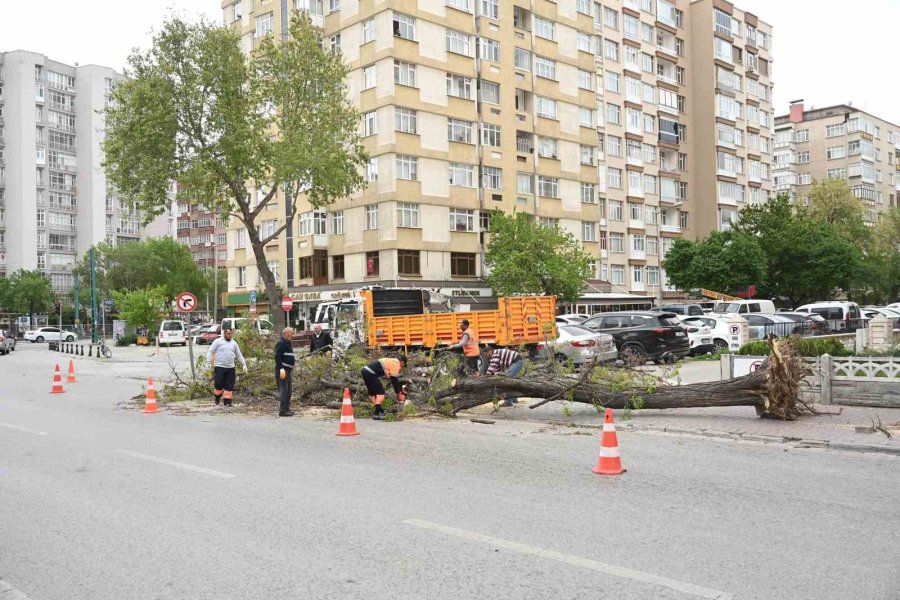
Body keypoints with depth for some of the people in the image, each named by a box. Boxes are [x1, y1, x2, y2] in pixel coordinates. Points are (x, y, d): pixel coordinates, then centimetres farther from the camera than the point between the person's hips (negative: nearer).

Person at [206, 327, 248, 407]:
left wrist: (244, 364, 12)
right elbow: (210, 352, 0)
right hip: (219, 367, -4)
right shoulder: (218, 341, 1)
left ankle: (227, 400, 10)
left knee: (229, 386, 2)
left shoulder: (234, 343, 14)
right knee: (218, 384, -8)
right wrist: (209, 363, -9)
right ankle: (218, 397, 18)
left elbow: (239, 355, 19)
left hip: (230, 368, 4)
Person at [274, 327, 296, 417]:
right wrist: (281, 369, -26)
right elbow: (277, 357, -20)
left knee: (288, 391, 13)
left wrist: (291, 366, 21)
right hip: (282, 370, -10)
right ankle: (283, 410, -9)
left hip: (287, 370, 10)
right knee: (284, 390, -10)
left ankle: (286, 408, 19)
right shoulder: (281, 343, -13)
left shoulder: (288, 343, 19)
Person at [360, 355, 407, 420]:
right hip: (370, 373, -10)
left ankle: (379, 410, 26)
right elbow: (394, 381, -3)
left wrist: (401, 389, 38)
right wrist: (398, 394, 7)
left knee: (372, 392, 18)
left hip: (364, 371, 10)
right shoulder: (395, 364, -3)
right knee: (381, 393, -5)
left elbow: (396, 379, 34)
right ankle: (377, 413, -13)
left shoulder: (392, 361, 25)